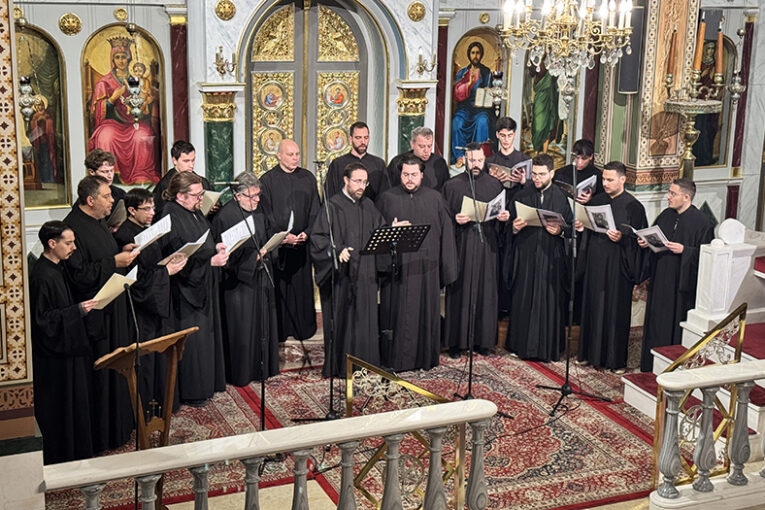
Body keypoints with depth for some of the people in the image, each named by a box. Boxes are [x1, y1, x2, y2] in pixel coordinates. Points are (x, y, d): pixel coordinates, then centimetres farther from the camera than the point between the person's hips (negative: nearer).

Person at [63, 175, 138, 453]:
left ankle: (119, 423, 31)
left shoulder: (96, 222, 9)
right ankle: (101, 433, 12)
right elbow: (79, 274, -25)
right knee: (100, 375, 0)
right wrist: (114, 262, -23)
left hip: (114, 308, 10)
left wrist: (122, 251, 7)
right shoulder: (74, 227, -21)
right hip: (95, 315, -10)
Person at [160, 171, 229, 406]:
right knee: (192, 338, -3)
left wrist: (216, 247, 3)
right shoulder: (171, 217, -19)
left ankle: (207, 383, 28)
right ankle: (190, 392, 9)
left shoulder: (195, 212, 9)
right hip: (186, 286, -10)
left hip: (204, 284, 10)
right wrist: (211, 260, -24)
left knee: (207, 331, 16)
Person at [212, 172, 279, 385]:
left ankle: (262, 367, 27)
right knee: (241, 329, 0)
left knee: (262, 324, 13)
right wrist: (254, 256, -19)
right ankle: (240, 373, 14)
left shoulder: (258, 212, 8)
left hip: (260, 278, 7)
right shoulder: (225, 217, -16)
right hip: (239, 281, -7)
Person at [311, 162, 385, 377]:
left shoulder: (368, 206, 13)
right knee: (342, 319, -1)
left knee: (365, 318, 9)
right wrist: (337, 251, -25)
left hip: (365, 273, 6)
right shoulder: (333, 206, -7)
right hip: (341, 273, -6)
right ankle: (340, 366, 9)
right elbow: (318, 237, -12)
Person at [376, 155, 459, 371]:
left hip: (426, 268, 1)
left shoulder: (435, 199, 8)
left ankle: (425, 357, 18)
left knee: (425, 313, 6)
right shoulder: (386, 199, 5)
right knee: (397, 314, 1)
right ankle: (395, 359, 11)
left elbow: (446, 232, 7)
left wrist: (446, 268, 3)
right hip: (397, 267, -1)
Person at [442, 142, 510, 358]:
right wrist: (455, 219, -18)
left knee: (485, 291, 4)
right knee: (459, 291, 0)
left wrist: (504, 217, -8)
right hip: (461, 245, -2)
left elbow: (501, 216, 14)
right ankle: (457, 341, 8)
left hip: (486, 246, 2)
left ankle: (483, 340, 14)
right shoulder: (452, 185, 2)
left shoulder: (494, 185, 9)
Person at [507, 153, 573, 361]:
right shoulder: (521, 196, 7)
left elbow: (572, 227, 5)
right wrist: (515, 227, -12)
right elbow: (511, 225, 10)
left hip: (552, 258, -1)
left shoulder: (562, 197, 3)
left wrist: (560, 230, -14)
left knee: (550, 301, 1)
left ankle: (548, 348, 11)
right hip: (525, 256, 1)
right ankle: (522, 345, 14)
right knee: (523, 301, 3)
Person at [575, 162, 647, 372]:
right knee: (592, 306, 9)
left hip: (617, 265, -5)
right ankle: (591, 353, 22)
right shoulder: (596, 201, 9)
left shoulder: (633, 206, -6)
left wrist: (622, 237, -23)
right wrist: (581, 226, -4)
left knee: (616, 309, 1)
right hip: (595, 261, 5)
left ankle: (616, 359, 11)